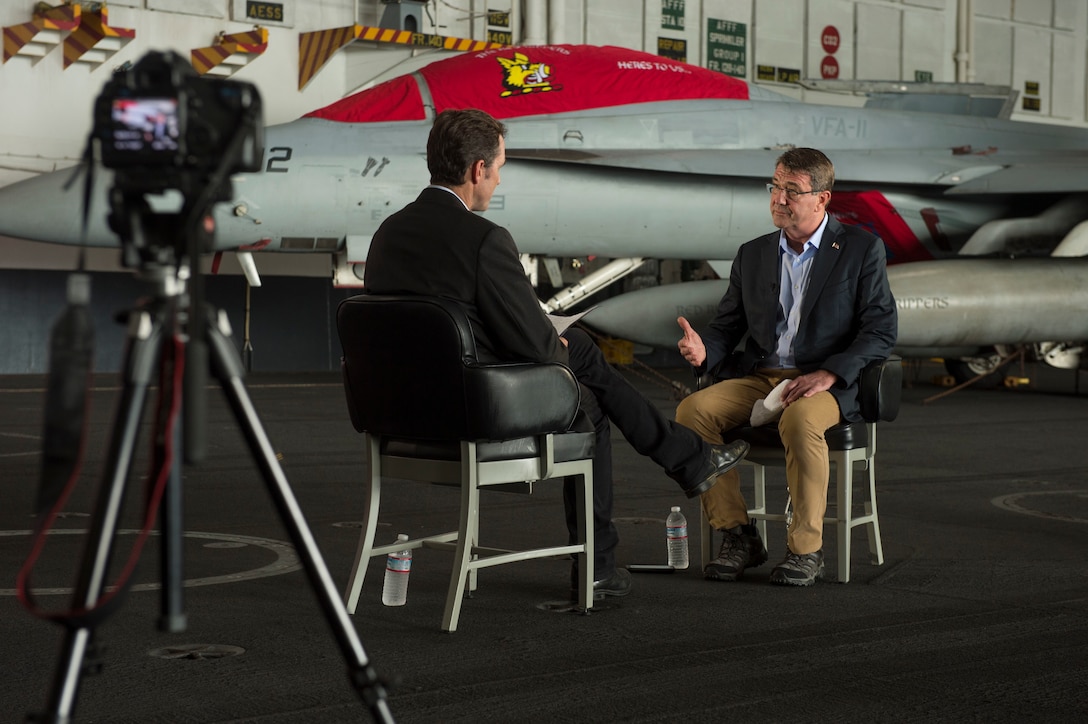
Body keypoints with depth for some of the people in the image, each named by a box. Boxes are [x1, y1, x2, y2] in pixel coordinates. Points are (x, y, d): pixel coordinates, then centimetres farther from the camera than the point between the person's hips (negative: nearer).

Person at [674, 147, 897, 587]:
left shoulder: (861, 249, 3)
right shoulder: (752, 255, 16)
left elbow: (882, 330, -4)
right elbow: (727, 327, 15)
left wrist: (828, 373, -19)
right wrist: (703, 349, -10)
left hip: (826, 385, -4)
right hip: (756, 379, 5)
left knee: (800, 420, -39)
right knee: (692, 411, -24)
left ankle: (806, 549, -24)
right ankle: (737, 535, -15)